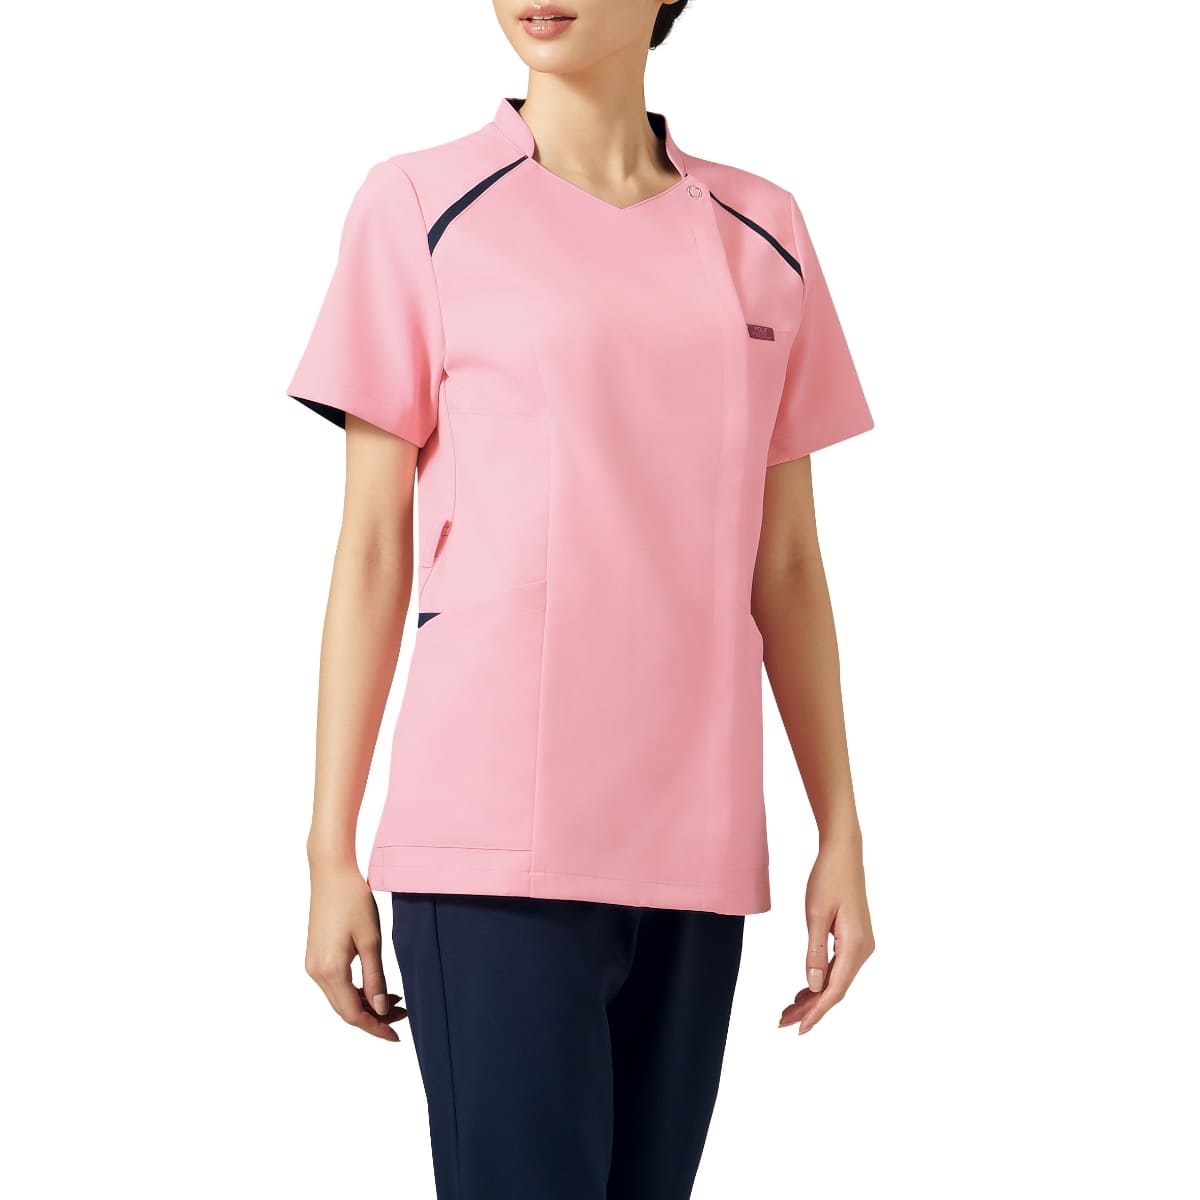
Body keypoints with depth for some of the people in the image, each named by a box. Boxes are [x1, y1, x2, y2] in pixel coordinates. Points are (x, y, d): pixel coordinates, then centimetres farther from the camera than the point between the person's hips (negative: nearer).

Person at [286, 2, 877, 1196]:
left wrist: (842, 835, 10)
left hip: (696, 834, 4)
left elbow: (785, 568, 13)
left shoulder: (762, 236, 11)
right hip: (497, 831, -3)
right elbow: (371, 547, 1)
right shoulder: (420, 206, 2)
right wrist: (331, 851, -2)